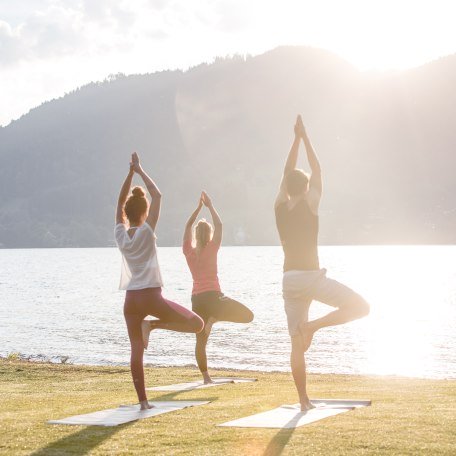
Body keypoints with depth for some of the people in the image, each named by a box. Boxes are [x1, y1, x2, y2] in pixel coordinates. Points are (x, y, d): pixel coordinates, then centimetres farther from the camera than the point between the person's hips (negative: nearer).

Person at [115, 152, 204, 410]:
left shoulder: (121, 233, 4)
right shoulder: (147, 231, -7)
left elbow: (121, 202, 15)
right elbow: (158, 195, -3)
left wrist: (131, 173, 15)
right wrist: (141, 171, 5)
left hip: (131, 299, 5)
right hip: (150, 295, -5)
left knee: (137, 350, 6)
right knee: (197, 324, 2)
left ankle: (143, 400, 0)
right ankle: (152, 325, -11)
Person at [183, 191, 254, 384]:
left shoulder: (189, 251, 4)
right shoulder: (211, 249, -5)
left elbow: (188, 227, 16)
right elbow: (219, 226, -1)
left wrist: (199, 207, 20)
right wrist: (210, 206, 7)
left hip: (197, 299, 5)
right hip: (213, 297, -5)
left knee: (201, 340, 9)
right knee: (248, 316, 1)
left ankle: (205, 376, 4)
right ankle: (215, 317, -18)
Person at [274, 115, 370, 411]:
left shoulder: (280, 207, 8)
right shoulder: (310, 204, -5)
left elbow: (288, 172, 19)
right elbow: (317, 170, 6)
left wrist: (297, 138, 22)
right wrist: (305, 137, 14)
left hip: (289, 279, 6)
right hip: (310, 276, -6)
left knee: (297, 344, 7)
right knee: (360, 307, -3)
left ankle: (304, 400, 5)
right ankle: (311, 326, -14)